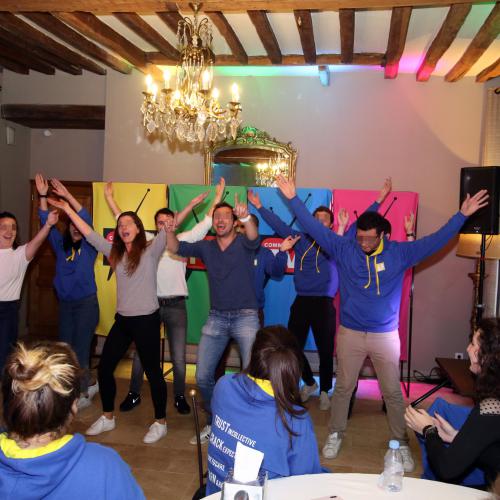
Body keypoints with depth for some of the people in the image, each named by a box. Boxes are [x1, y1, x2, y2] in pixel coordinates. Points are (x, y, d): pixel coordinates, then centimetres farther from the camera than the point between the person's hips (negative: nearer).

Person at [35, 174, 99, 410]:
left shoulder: (89, 247, -2)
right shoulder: (61, 245, 8)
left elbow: (87, 220, -15)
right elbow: (47, 223, 2)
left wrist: (68, 196, -21)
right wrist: (42, 196, -9)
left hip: (86, 302, -5)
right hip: (65, 303, 5)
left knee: (80, 348, -4)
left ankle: (83, 393, 9)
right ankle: (87, 385, 26)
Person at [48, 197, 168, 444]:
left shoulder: (150, 250, -6)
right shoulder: (116, 252, 9)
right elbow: (90, 234, 11)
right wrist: (68, 210, 9)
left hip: (146, 320, -6)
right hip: (122, 319, 6)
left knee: (152, 372, 3)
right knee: (104, 368, 10)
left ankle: (160, 422, 19)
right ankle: (107, 418, 30)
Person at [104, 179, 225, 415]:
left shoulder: (182, 241, 3)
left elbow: (204, 224, 1)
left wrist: (217, 198, -3)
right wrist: (109, 198, 11)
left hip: (176, 305, -1)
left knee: (179, 358, 4)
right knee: (140, 353, 11)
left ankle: (179, 397, 23)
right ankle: (134, 394, 29)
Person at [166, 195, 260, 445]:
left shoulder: (244, 243, -4)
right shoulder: (206, 247, 7)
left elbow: (253, 237, -27)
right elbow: (175, 248, 0)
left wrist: (246, 217, -49)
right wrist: (170, 230, -23)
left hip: (245, 316, -4)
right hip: (216, 317, 4)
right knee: (203, 377, 6)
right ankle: (213, 423, 29)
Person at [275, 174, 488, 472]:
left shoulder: (399, 253, -6)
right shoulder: (344, 249, -6)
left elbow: (436, 240, -4)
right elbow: (314, 228, -7)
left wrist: (462, 215, -9)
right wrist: (293, 199, -12)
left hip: (386, 335, 0)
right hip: (350, 333, 0)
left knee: (393, 392, 11)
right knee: (343, 388, 14)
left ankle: (401, 442, 28)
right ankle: (336, 434, 32)